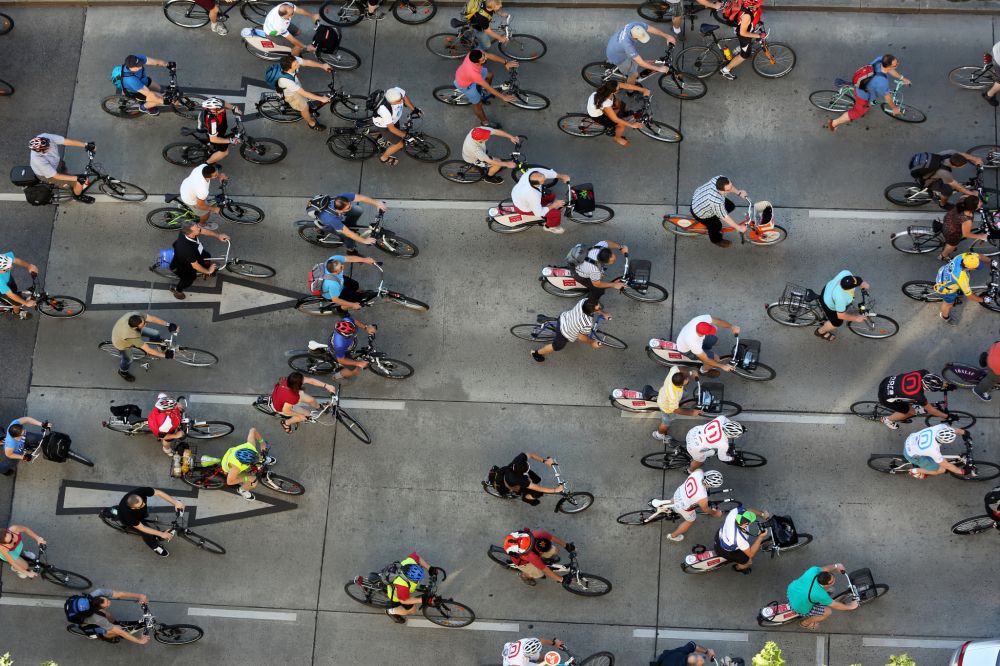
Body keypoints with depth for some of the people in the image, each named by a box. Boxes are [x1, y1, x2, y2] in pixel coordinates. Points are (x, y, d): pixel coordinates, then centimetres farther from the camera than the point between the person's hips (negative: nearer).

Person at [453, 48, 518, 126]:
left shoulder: (475, 54, -33)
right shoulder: (473, 73, -47)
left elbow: (490, 55, -13)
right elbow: (488, 88, -34)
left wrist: (506, 62, -18)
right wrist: (503, 97, -25)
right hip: (465, 84, -6)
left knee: (489, 75, 23)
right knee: (478, 103, 12)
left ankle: (485, 93, 52)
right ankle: (485, 122, 40)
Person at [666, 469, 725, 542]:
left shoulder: (698, 472, -30)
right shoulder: (702, 498, -40)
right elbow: (705, 509, -16)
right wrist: (716, 513, 4)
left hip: (678, 493, 4)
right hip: (684, 507, -4)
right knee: (690, 521, 28)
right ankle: (673, 535, 51)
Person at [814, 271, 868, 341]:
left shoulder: (845, 273, -34)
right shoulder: (841, 298, -45)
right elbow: (841, 316, -26)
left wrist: (862, 283, -16)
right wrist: (856, 318, -14)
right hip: (829, 305, -6)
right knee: (837, 322, 19)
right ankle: (820, 332, 49)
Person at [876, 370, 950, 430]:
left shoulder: (922, 373, -18)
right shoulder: (918, 395, -31)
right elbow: (930, 410, -13)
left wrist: (945, 385, 12)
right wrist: (946, 416, -5)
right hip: (885, 397, -7)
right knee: (911, 412, 9)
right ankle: (887, 420, 28)